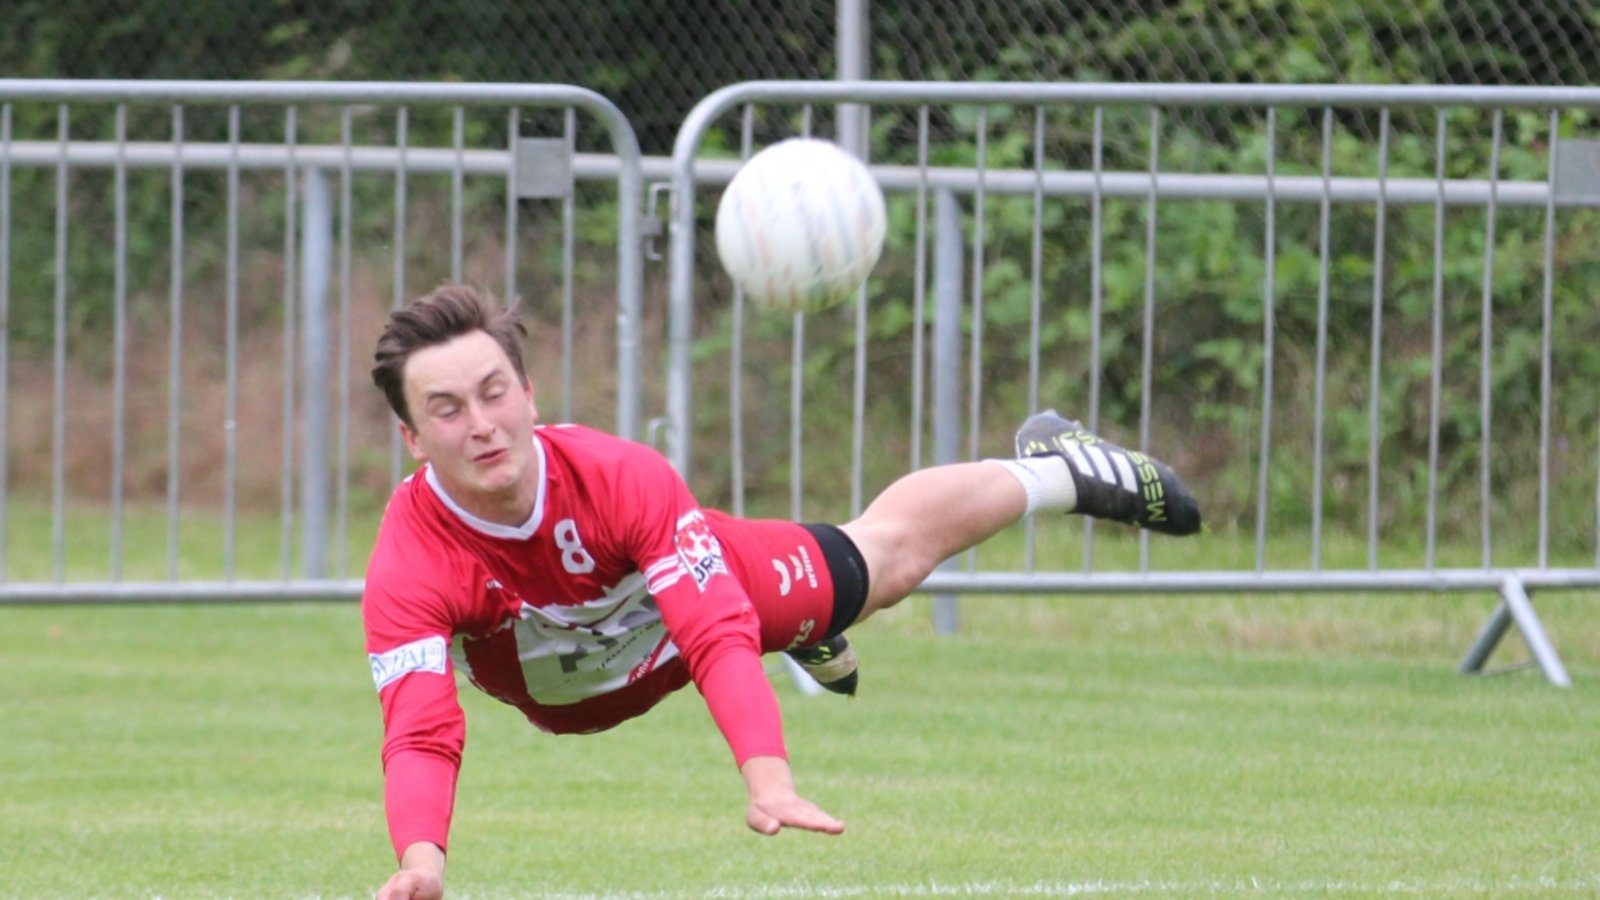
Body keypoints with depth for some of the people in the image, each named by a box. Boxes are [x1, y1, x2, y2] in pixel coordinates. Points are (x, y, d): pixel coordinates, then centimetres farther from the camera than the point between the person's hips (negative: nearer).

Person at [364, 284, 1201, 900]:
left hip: (713, 589, -1)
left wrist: (768, 780, -62)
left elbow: (719, 637, -46)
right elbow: (419, 736, -51)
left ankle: (1059, 470, 52)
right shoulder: (408, 571, -43)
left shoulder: (621, 476, -42)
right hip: (568, 706, 1)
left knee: (892, 551, 24)